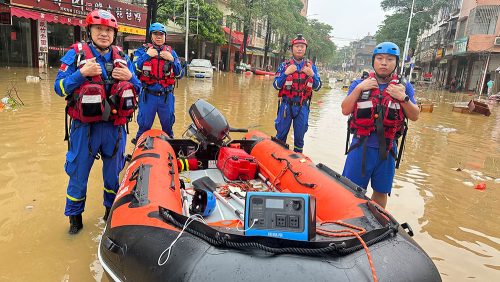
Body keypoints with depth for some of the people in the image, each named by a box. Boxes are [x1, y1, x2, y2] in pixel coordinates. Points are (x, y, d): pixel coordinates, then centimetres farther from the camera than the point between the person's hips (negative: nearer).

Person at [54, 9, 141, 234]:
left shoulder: (122, 58, 7)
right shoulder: (76, 54, -2)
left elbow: (137, 89, 12)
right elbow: (59, 87, -6)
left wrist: (130, 77, -9)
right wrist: (82, 73, -20)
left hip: (115, 127, 3)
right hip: (85, 127, -3)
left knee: (114, 172, 15)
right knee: (79, 173, 9)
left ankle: (112, 210, 35)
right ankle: (75, 215, 30)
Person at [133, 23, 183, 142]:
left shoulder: (171, 52, 9)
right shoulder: (143, 50, 3)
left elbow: (179, 75, 3)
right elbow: (134, 70, -9)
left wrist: (172, 59, -9)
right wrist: (147, 55, -14)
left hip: (167, 96, 2)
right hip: (148, 95, -2)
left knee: (168, 125, 13)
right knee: (144, 125, 7)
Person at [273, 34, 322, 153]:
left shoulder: (311, 66, 6)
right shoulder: (284, 65, 1)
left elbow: (317, 87, 2)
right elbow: (276, 85, -4)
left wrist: (312, 75, -16)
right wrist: (286, 73, -19)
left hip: (302, 106, 2)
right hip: (286, 105, -1)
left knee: (300, 136, 10)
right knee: (281, 134, 6)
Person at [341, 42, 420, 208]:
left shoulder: (404, 88, 5)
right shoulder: (359, 84, 3)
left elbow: (414, 116, 0)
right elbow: (345, 110, -6)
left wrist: (403, 98, -16)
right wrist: (359, 89, -16)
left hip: (387, 149, 2)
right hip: (361, 146, -1)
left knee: (381, 192, 15)